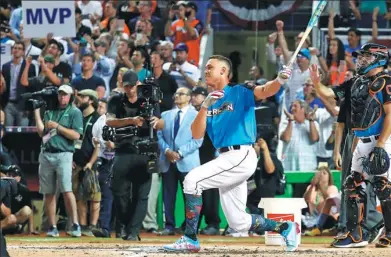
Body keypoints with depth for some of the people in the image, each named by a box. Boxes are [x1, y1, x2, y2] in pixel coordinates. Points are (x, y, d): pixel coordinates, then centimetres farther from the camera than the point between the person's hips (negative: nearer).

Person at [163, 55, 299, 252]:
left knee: (192, 180, -21)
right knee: (238, 222, 10)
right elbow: (196, 134, 4)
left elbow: (264, 91, -22)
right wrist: (205, 106, -9)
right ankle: (285, 228, 27)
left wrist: (279, 80, -44)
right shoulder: (210, 101, 15)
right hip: (227, 159, 8)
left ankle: (190, 239, -18)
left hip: (241, 156, -8)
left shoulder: (239, 92, -3)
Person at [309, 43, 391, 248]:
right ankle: (356, 235, 14)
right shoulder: (357, 83, 15)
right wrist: (316, 82, -4)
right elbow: (328, 93, 17)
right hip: (362, 142, 9)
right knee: (354, 185, 8)